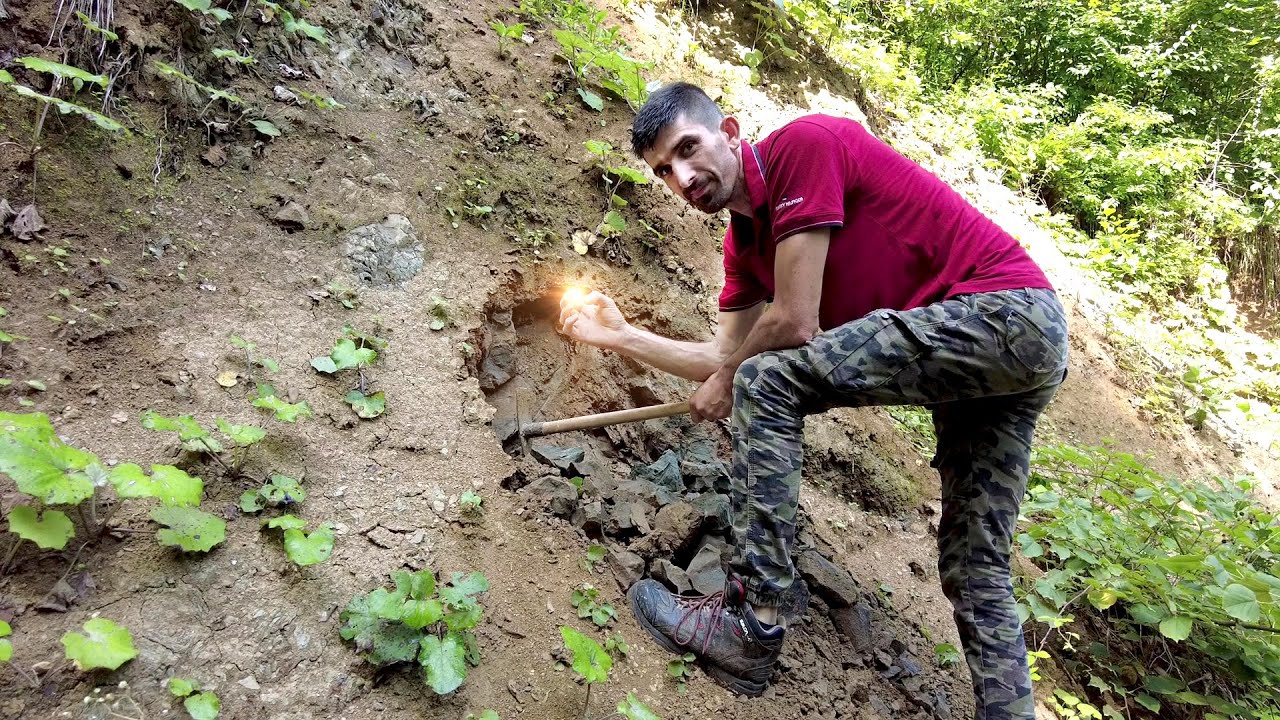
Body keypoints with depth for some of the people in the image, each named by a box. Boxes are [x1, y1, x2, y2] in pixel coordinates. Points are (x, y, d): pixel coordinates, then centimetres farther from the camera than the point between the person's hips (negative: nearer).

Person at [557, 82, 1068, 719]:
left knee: (765, 384, -17)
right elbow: (725, 357, 14)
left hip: (1005, 305, -10)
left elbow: (794, 324, -18)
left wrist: (725, 382, -1)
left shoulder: (803, 143, -14)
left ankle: (750, 622, -16)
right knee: (976, 573, 11)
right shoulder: (745, 241, 12)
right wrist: (619, 336, 13)